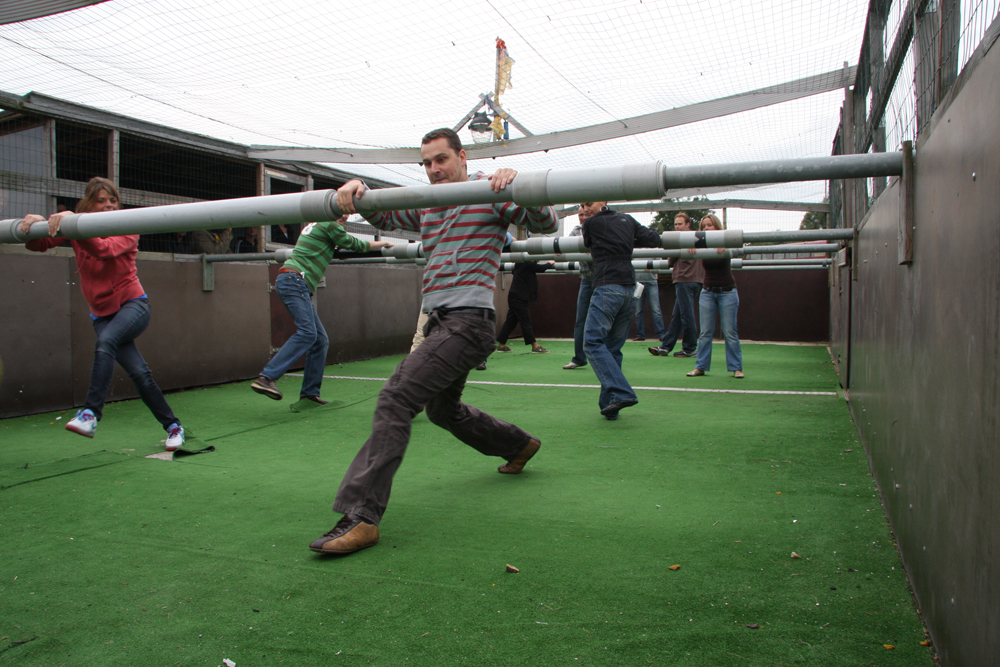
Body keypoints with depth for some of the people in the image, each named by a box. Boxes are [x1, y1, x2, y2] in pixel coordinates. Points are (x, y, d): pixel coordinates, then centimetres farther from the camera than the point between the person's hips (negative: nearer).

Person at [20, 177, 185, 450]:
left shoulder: (127, 229, -5)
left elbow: (105, 249, -26)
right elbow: (39, 244, -3)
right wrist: (32, 225, -24)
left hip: (133, 304, -3)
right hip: (102, 313, 3)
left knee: (106, 341, -34)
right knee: (138, 372, -8)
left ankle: (90, 413, -34)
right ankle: (173, 426, 5)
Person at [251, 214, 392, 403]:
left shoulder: (314, 225, 26)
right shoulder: (329, 225, 0)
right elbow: (355, 245, 7)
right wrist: (383, 243, 20)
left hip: (293, 283, 10)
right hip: (294, 281, -10)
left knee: (320, 340, 6)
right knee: (307, 333, -24)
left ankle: (309, 393, 6)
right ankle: (267, 378, -31)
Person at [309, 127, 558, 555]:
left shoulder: (489, 195, -1)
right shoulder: (425, 205, 20)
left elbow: (546, 224, -9)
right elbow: (383, 217, 21)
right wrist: (356, 192, 0)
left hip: (467, 321, -10)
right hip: (439, 323, 10)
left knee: (396, 397, -23)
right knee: (443, 410, 26)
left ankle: (361, 516, -24)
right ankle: (519, 445, 47)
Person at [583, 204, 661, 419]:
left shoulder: (591, 223, 5)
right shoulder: (627, 219, 18)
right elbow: (654, 240, 14)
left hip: (608, 287, -7)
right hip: (630, 288, 7)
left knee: (592, 342, -9)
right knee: (613, 348, 9)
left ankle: (621, 393, -23)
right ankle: (609, 406, 9)